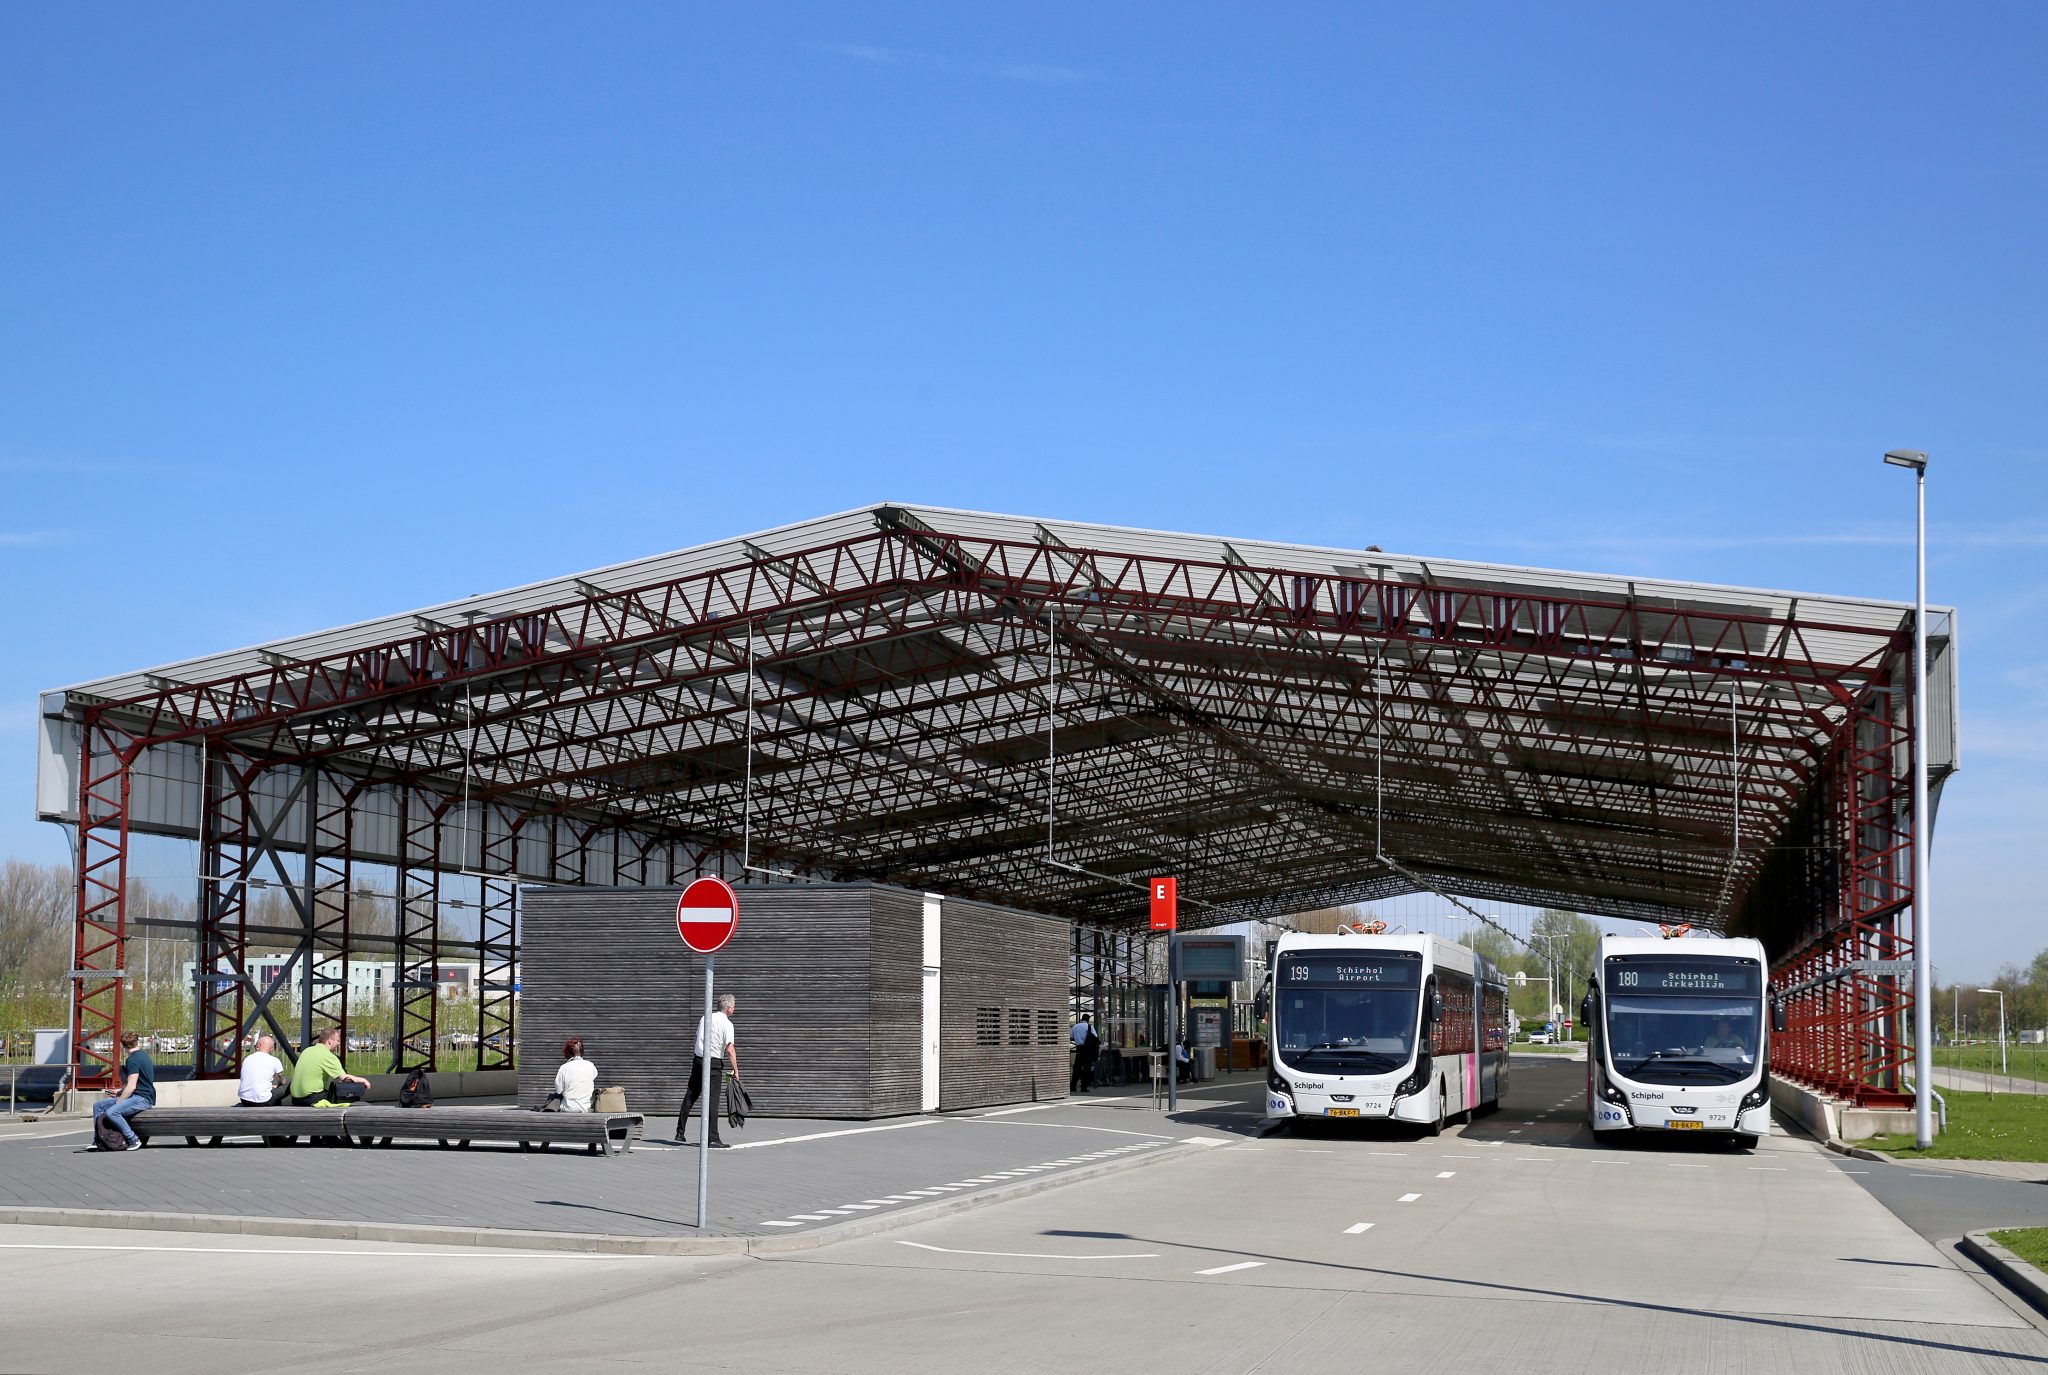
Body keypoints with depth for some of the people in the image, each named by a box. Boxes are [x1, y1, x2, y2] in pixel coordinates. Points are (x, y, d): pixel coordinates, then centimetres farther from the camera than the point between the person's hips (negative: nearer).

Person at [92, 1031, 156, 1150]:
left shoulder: (133, 1060, -15)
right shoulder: (143, 1055, 16)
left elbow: (131, 1086, -20)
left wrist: (118, 1102, -11)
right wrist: (120, 1091, 24)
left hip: (142, 1099, -10)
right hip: (137, 1096, 10)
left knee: (111, 1112, -31)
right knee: (98, 1106, 9)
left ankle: (133, 1140, -20)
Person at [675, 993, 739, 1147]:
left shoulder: (704, 1018, 11)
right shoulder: (727, 1024, -8)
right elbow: (730, 1049, -15)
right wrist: (735, 1071, -12)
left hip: (698, 1059, 6)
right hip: (714, 1063, -6)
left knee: (689, 1098, 12)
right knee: (712, 1101, -4)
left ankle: (680, 1133, 16)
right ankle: (713, 1139, -6)